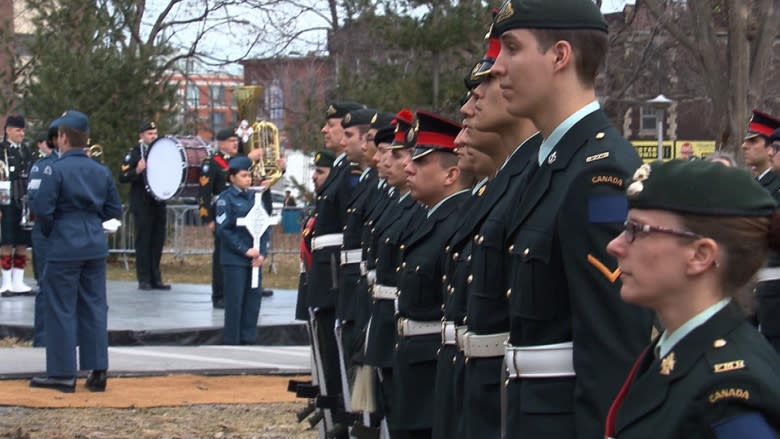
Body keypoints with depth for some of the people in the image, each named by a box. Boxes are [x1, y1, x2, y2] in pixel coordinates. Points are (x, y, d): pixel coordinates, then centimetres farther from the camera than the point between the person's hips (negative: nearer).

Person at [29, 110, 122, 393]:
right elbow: (114, 210, 9)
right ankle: (97, 371, 12)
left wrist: (49, 231, 2)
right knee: (94, 308, 11)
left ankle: (63, 374, 6)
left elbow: (42, 209, -15)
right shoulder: (101, 171, 6)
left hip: (64, 249, -5)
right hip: (96, 247, 5)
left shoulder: (56, 170, -12)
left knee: (61, 309, 3)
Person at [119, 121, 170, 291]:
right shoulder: (134, 154, -3)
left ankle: (155, 278, 12)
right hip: (142, 205, -5)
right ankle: (144, 279, 0)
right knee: (143, 241, -3)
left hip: (158, 204, 6)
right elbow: (123, 177, -9)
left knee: (158, 241, 6)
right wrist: (138, 171, -24)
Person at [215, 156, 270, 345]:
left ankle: (249, 339, 13)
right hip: (234, 260, -5)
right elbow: (223, 229, -10)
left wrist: (262, 253, -1)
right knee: (235, 302, -1)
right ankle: (232, 342, 5)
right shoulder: (226, 198, -4)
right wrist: (245, 250, -14)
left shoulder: (254, 197, 12)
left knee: (253, 300, 5)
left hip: (254, 258, 5)